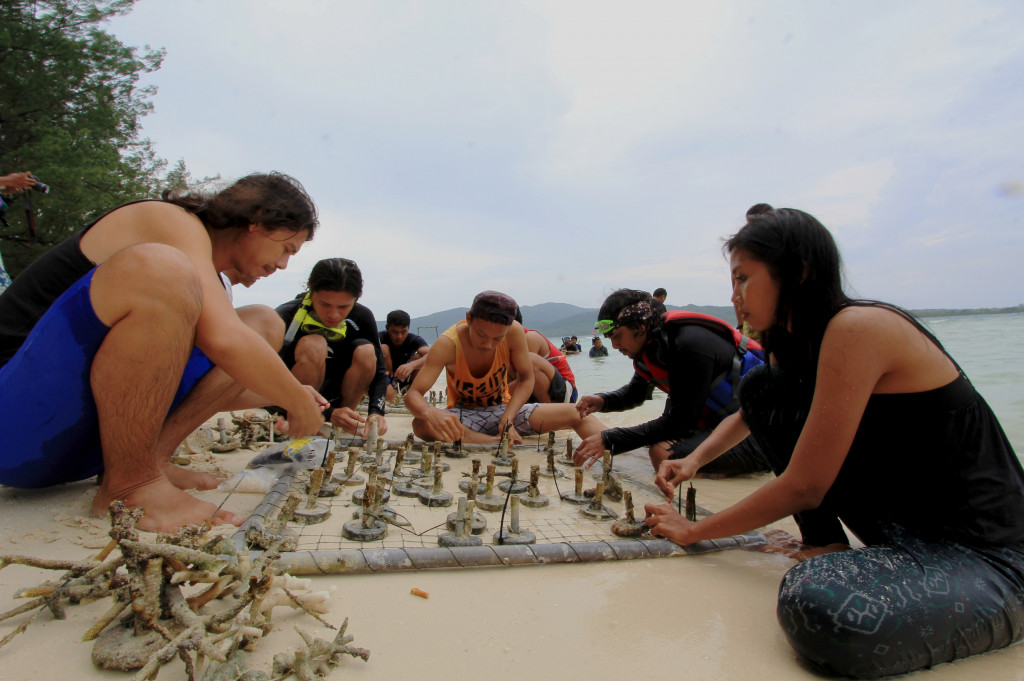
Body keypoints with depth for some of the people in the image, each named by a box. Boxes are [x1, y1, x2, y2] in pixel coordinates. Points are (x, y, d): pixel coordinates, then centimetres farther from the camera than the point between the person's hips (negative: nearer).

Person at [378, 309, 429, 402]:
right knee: (383, 348, -25)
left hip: (405, 379, 1)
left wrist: (411, 365, -59)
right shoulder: (380, 338, -20)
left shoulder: (415, 340, -19)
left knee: (419, 357, -25)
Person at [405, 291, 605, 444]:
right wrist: (432, 413, -52)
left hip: (503, 409, 2)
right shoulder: (448, 344, -24)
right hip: (464, 415, -1)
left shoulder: (514, 332, -19)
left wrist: (508, 419, -24)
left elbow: (526, 379, -8)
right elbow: (413, 395, -28)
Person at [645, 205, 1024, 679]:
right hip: (902, 522, 8)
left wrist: (693, 531, -11)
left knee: (816, 606, -37)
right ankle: (825, 544, 8)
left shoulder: (857, 328, -24)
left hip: (980, 551, -7)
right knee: (760, 388, 0)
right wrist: (694, 460, 5)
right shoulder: (794, 344, 3)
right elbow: (749, 414, 22)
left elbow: (803, 487, -22)